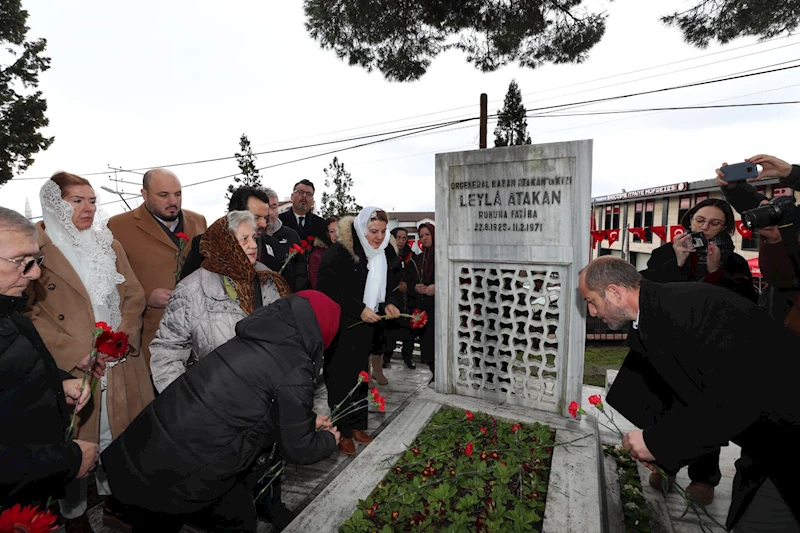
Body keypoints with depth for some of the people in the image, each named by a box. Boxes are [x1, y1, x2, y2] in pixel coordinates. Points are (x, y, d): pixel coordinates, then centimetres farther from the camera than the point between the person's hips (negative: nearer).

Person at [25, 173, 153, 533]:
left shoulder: (109, 244, 9)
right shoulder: (36, 247, -6)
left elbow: (134, 295, 8)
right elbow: (29, 312, -10)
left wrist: (125, 333, -8)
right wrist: (75, 353, -16)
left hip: (120, 363, 4)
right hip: (70, 367, -4)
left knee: (115, 434, 15)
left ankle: (113, 502, 35)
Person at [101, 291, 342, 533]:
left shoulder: (258, 338, 3)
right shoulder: (295, 370, -21)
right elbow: (297, 449, -8)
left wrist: (307, 421, 22)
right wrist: (329, 439, 12)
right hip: (187, 474, -7)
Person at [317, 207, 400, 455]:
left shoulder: (385, 254, 3)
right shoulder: (339, 251, -17)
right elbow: (327, 288, -19)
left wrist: (388, 304, -6)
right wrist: (358, 309, -23)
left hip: (366, 327, 6)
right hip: (340, 327, -6)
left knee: (361, 377, 16)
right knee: (341, 379, 3)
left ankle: (357, 426, 33)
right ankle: (343, 432, 21)